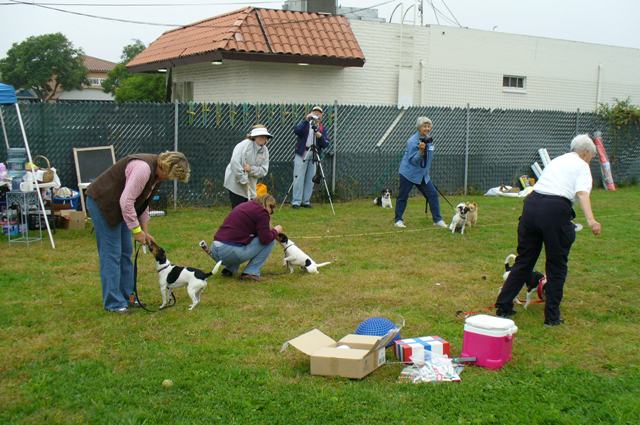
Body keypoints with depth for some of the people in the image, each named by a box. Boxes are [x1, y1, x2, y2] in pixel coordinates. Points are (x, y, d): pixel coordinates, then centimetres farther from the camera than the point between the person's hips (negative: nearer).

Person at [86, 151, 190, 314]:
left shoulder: (157, 173, 4)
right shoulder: (143, 168, -27)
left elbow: (143, 202, 11)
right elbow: (126, 201, -29)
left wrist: (145, 232, 9)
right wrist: (137, 230, -21)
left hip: (117, 206, 10)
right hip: (101, 203, -10)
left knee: (126, 252, 10)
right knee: (111, 253, -7)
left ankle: (128, 296, 18)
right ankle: (113, 303, -2)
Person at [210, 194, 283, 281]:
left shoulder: (244, 205, 20)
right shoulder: (262, 212, -5)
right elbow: (265, 239, -8)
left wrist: (268, 229, 28)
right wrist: (276, 231, 12)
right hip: (231, 252, -8)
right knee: (270, 241, 6)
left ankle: (229, 269, 19)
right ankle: (251, 272, 1)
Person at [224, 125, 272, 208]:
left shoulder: (265, 151, 5)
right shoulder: (244, 145, -15)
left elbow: (264, 171, -1)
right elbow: (235, 163, -24)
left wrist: (251, 169, -20)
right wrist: (243, 180, -23)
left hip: (250, 186, 6)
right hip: (236, 184, -6)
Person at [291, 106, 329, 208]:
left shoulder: (323, 129, 13)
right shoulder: (305, 124, 6)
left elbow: (326, 144, 2)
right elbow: (296, 131, -15)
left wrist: (320, 136, -16)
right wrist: (306, 120, -22)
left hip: (314, 155, 3)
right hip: (302, 153, -3)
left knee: (310, 180, 3)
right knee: (299, 178, -5)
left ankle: (306, 201, 10)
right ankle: (296, 201, -2)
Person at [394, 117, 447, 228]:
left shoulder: (429, 139, 4)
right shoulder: (413, 141, -19)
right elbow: (413, 160, -23)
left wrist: (427, 171, 20)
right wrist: (421, 150, -37)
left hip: (423, 175, 7)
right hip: (409, 173, -7)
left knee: (433, 194, 0)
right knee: (403, 196, 3)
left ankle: (437, 220, 6)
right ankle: (398, 220, 15)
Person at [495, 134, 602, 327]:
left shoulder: (556, 161, 27)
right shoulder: (581, 166, 7)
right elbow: (582, 193, -11)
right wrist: (591, 220, -23)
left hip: (531, 204, 6)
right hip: (556, 209, -6)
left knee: (524, 260, 14)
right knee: (557, 266, 7)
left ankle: (503, 307, 18)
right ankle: (552, 317, 12)